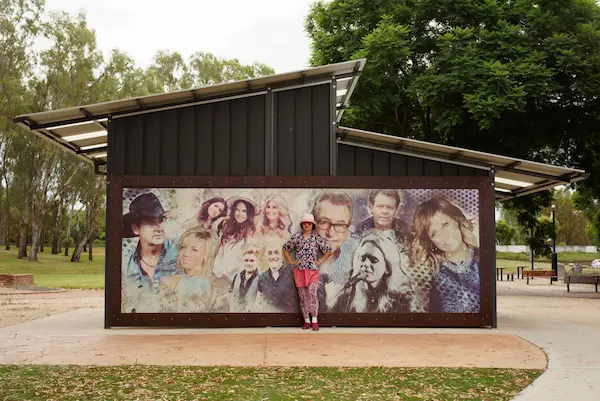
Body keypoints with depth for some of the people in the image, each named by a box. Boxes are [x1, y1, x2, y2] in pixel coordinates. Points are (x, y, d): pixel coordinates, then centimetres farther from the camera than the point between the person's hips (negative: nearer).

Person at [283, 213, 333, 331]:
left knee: (312, 293, -16)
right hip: (299, 270, 2)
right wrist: (290, 261, 5)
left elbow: (328, 251, 6)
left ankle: (315, 321, -8)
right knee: (302, 296, 4)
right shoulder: (296, 236, 5)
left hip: (312, 270, -2)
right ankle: (306, 321, 12)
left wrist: (320, 261, 0)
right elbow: (285, 249, 12)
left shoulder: (317, 237, 2)